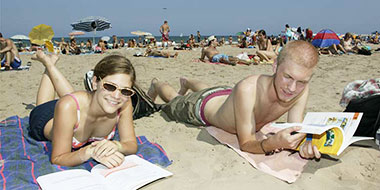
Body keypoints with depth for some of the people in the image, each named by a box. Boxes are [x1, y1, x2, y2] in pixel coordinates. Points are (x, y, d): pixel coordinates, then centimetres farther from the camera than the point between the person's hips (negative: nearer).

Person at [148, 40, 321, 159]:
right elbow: (245, 144, -41)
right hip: (203, 105, -5)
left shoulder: (302, 89, -34)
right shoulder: (247, 89, -50)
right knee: (174, 100, 30)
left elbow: (295, 132, -25)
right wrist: (272, 143, -62)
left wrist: (305, 143, -48)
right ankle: (156, 84, 63)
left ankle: (186, 82, 73)